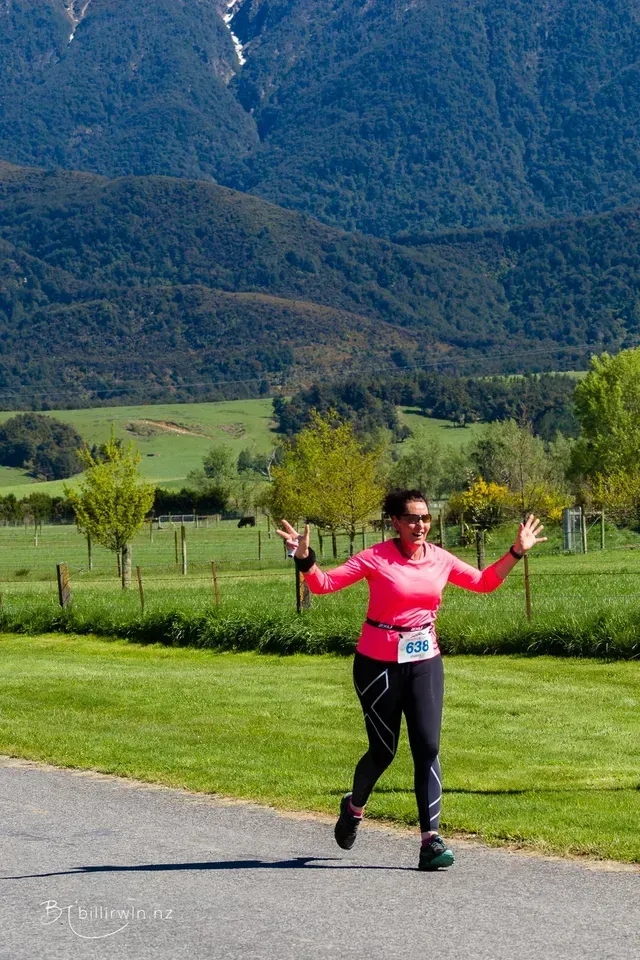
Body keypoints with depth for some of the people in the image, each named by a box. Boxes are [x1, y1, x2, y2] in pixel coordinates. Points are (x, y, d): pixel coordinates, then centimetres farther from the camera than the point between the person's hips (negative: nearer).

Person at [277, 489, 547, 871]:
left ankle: (431, 840, -9)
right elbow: (324, 583, -12)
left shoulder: (440, 559, 4)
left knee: (428, 747, -9)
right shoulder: (376, 559, -10)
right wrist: (305, 559, -29)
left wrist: (516, 553, 9)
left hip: (425, 661, 3)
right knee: (383, 751, 5)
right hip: (379, 663, -3)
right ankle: (354, 808, 37)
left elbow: (484, 582, 18)